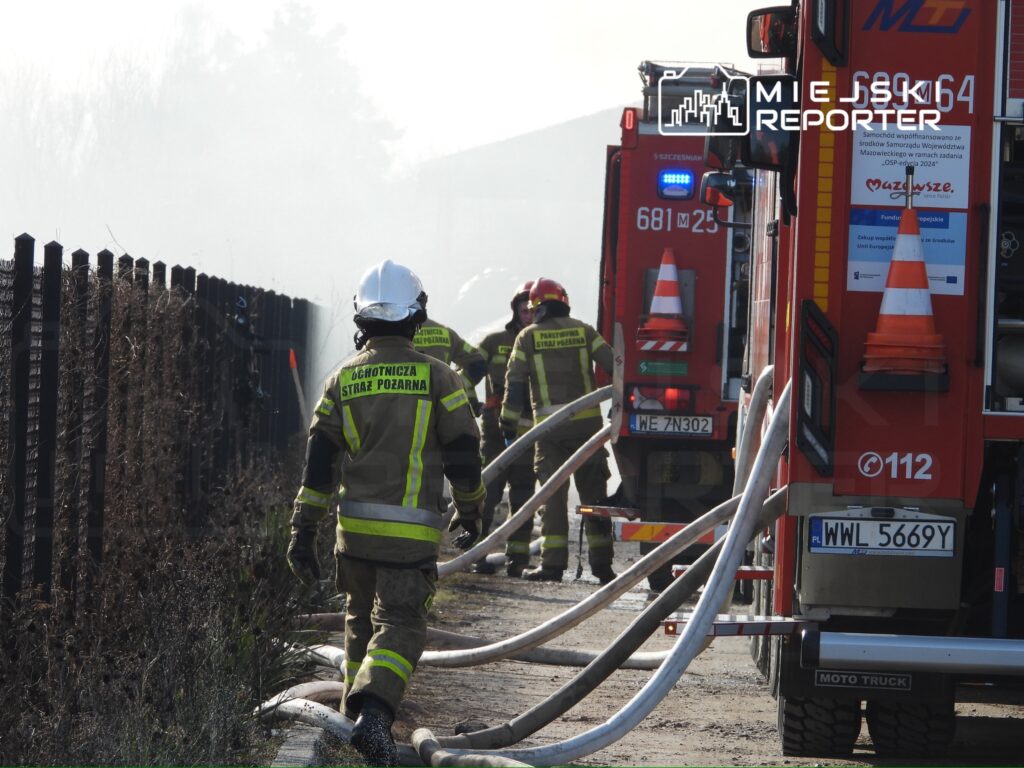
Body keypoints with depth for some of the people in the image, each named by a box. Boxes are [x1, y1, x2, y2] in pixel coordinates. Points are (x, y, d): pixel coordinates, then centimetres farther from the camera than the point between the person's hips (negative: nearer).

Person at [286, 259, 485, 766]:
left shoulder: (344, 380, 4)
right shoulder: (436, 377, -3)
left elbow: (319, 461, 2)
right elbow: (463, 453, 0)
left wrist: (303, 531, 4)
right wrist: (470, 512, 16)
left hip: (354, 526, 3)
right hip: (412, 532, -3)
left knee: (362, 618, 21)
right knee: (400, 625, -5)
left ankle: (357, 713, 29)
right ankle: (373, 710, -27)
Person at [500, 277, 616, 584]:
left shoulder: (528, 337, 3)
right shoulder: (583, 332, 5)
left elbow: (514, 382, 3)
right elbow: (614, 365, 0)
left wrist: (509, 421, 10)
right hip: (587, 421, 1)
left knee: (553, 494, 2)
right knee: (593, 492, 7)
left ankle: (553, 562, -3)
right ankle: (601, 563, 7)